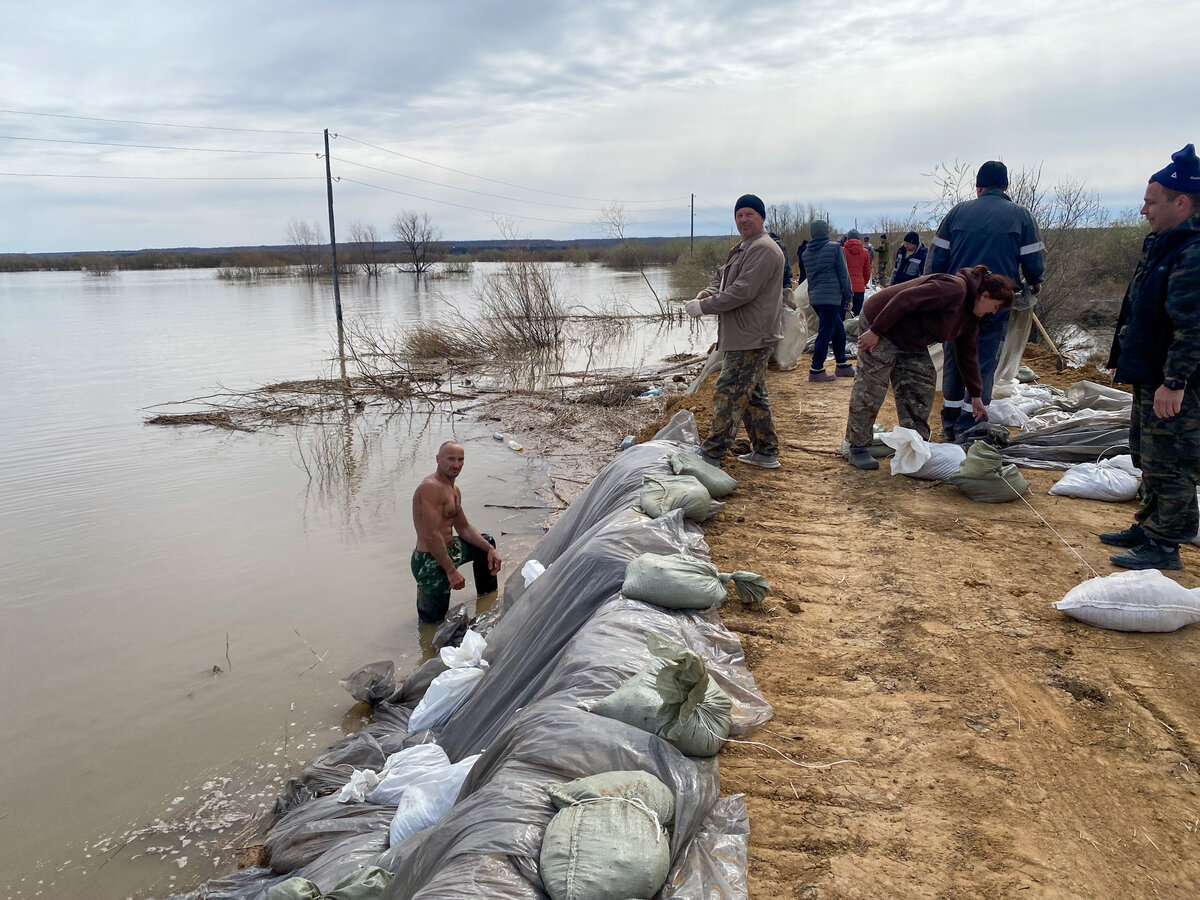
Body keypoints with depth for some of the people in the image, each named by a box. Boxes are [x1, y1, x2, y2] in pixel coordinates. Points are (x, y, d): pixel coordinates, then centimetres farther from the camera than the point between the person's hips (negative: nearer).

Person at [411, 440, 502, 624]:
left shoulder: (455, 490, 10)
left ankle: (488, 598, 39)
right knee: (434, 620, -1)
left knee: (486, 541, 27)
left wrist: (490, 549, 7)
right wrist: (451, 571, -24)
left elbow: (464, 528, 19)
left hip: (449, 549, 10)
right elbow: (431, 536, -27)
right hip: (431, 562, -10)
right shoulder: (431, 487, -23)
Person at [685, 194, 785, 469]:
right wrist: (703, 296, -3)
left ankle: (712, 453, -2)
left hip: (752, 338, -11)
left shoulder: (763, 249, -15)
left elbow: (742, 291, -23)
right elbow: (720, 278, 20)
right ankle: (766, 452, 24)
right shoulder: (741, 249, 19)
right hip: (745, 336, 11)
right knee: (753, 396, 15)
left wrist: (703, 307, -17)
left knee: (729, 393, -7)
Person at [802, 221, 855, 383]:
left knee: (838, 329, 18)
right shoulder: (834, 247, -6)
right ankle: (816, 370, -3)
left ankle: (842, 365, 24)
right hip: (831, 296, -7)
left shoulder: (806, 252, 11)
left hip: (814, 296, 7)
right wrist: (848, 295, 2)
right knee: (825, 333, -3)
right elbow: (843, 273, -5)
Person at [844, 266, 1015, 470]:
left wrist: (975, 395, 20)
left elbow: (968, 354, 17)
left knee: (924, 383, 7)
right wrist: (875, 332, -28)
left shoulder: (970, 318, 8)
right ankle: (858, 448, 0)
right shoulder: (954, 289, -24)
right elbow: (904, 299, -30)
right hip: (879, 324, -10)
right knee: (871, 388, -9)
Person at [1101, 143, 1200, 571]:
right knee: (1147, 459, 20)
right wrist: (1121, 360, 22)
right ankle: (1148, 527, 33)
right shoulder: (1163, 244, 12)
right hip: (1148, 376, 10)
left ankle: (1165, 547, 10)